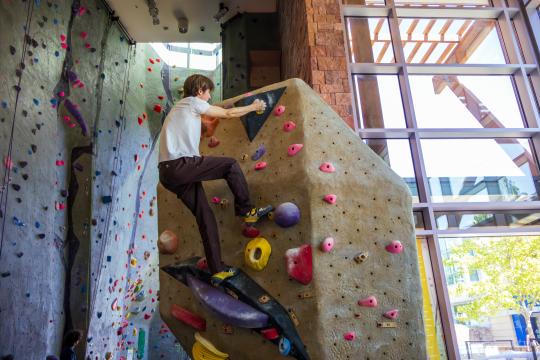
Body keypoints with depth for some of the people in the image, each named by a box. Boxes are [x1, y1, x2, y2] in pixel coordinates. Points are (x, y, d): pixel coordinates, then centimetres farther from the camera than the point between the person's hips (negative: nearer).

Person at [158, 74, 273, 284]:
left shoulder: (180, 107, 30)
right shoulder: (193, 102, 3)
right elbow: (228, 113, 8)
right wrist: (253, 107, 22)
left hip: (168, 172, 9)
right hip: (179, 165, -9)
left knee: (205, 215, 7)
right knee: (231, 165, -2)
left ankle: (217, 269, 8)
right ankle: (247, 210, 8)